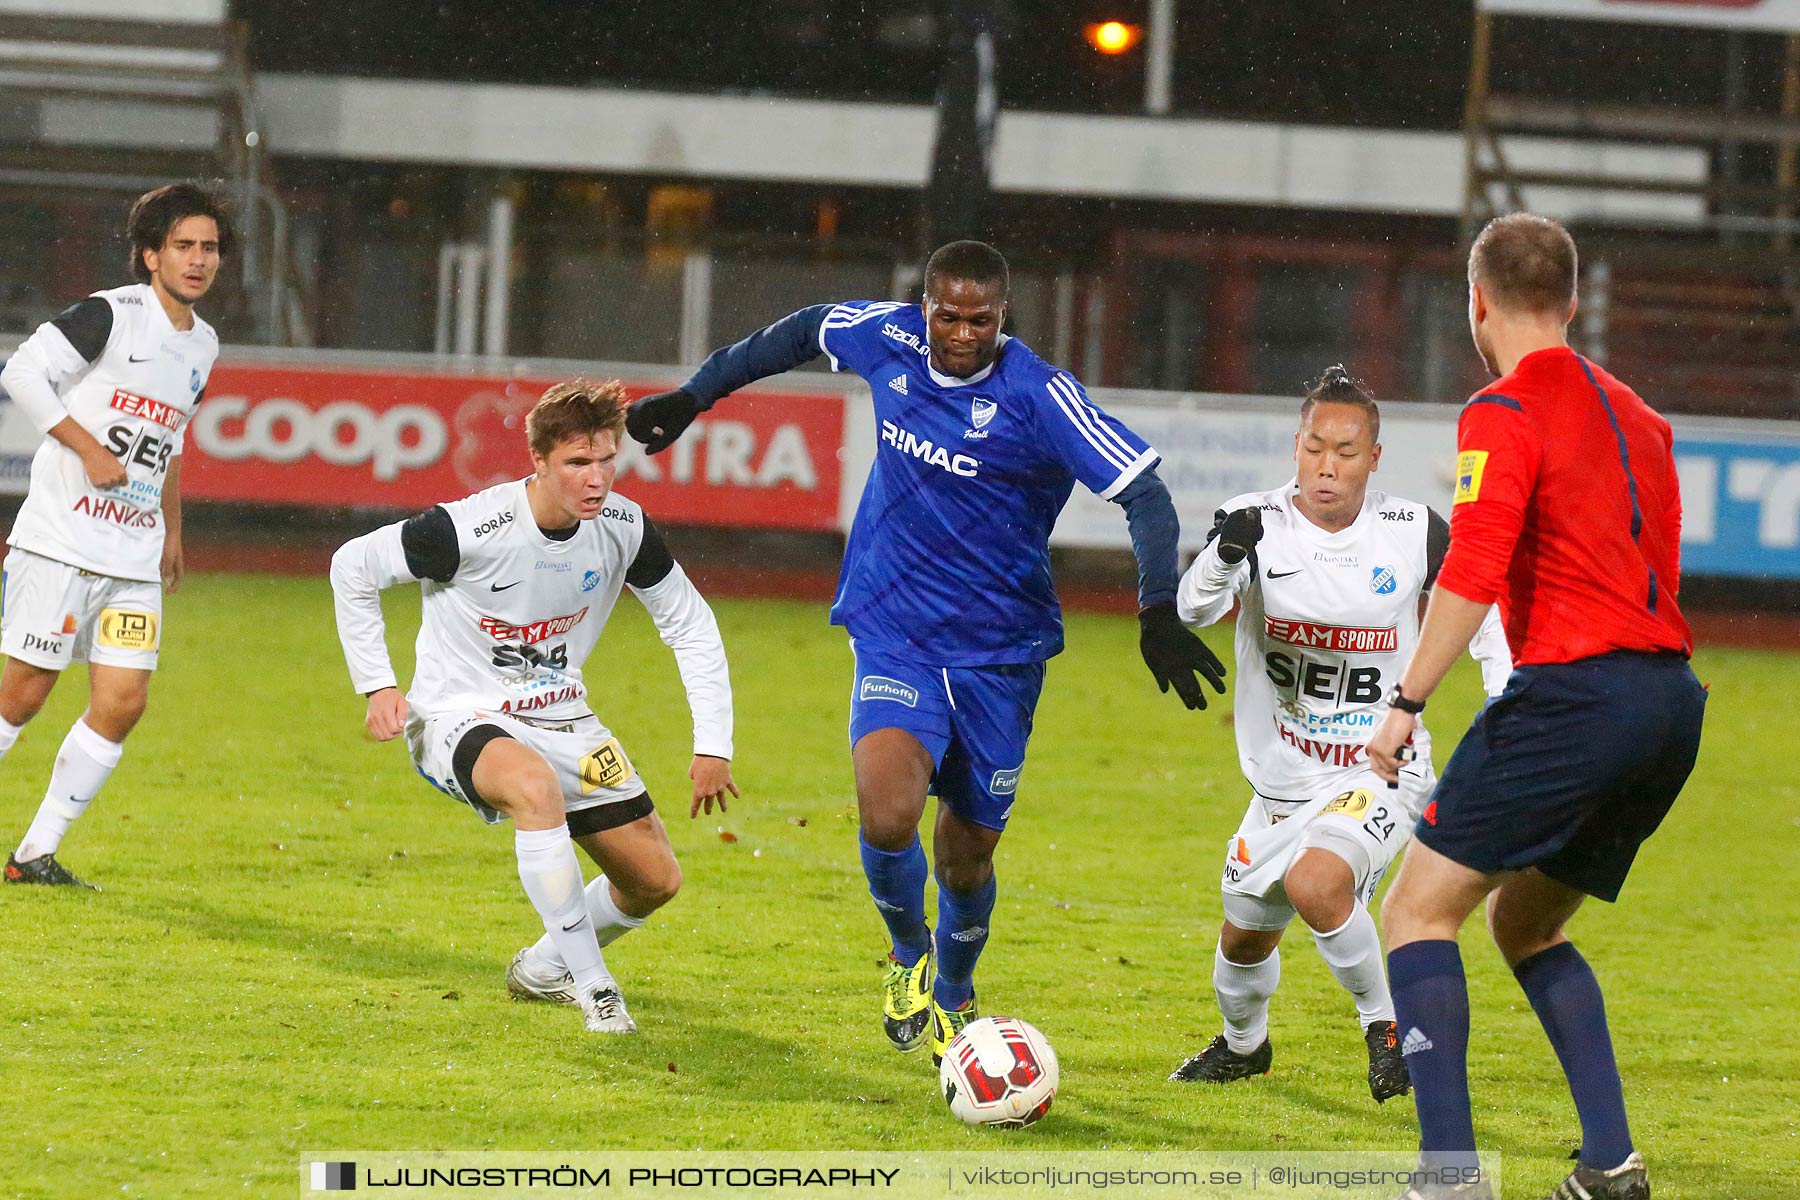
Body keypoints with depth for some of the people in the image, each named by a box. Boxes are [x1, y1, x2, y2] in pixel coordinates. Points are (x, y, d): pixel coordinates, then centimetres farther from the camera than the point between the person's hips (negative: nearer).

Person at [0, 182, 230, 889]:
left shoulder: (203, 344, 14)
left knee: (123, 703, -2)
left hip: (135, 557, 7)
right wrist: (89, 450, -16)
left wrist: (171, 530, 25)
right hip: (60, 539, -7)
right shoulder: (111, 314, -9)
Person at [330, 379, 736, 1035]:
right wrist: (377, 686, -11)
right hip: (458, 719, -6)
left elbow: (690, 624, 5)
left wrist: (713, 746, -1)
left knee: (655, 881, 4)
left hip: (560, 720, 6)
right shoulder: (470, 531, -25)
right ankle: (593, 987, -31)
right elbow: (352, 566, -11)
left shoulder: (625, 528, -11)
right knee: (535, 783, -40)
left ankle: (543, 968, 34)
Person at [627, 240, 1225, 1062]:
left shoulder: (1038, 397, -17)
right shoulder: (889, 339, -5)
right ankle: (908, 957, 7)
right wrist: (697, 392, 22)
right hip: (895, 641, 1)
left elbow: (1143, 492, -19)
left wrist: (1158, 612, -31)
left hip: (1000, 654, -1)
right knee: (887, 814, -24)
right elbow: (804, 331, 17)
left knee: (966, 855, 10)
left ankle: (952, 995, 43)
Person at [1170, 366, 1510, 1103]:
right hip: (1282, 783, 3)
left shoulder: (1412, 534, -9)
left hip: (1380, 774, -3)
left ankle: (1385, 1025, -9)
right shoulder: (1259, 524, -12)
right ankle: (1242, 1044, 50)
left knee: (1316, 881, -31)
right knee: (1245, 936, 17)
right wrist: (1226, 554, -51)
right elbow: (1193, 609, -29)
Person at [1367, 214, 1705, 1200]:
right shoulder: (1632, 414, 20)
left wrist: (1407, 703, -15)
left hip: (1572, 689, -8)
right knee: (1523, 924, 22)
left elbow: (1474, 572, -17)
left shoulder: (1507, 410, -6)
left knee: (1420, 908, -2)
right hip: (1670, 695, 8)